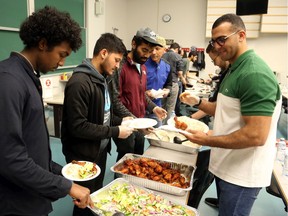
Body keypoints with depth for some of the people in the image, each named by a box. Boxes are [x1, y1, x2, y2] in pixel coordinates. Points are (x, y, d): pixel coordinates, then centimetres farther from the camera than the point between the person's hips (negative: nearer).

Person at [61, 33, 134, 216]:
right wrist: (115, 132, -22)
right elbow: (77, 126, -27)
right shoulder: (79, 82, -25)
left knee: (98, 195, 25)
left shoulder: (104, 79, 5)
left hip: (101, 149, 8)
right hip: (83, 154, -8)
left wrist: (120, 121, -2)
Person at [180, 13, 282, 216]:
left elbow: (256, 136, -28)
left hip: (242, 174, -9)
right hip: (227, 166, 9)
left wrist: (207, 140, -21)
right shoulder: (235, 69, 9)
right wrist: (198, 102, 1)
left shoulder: (254, 74, -23)